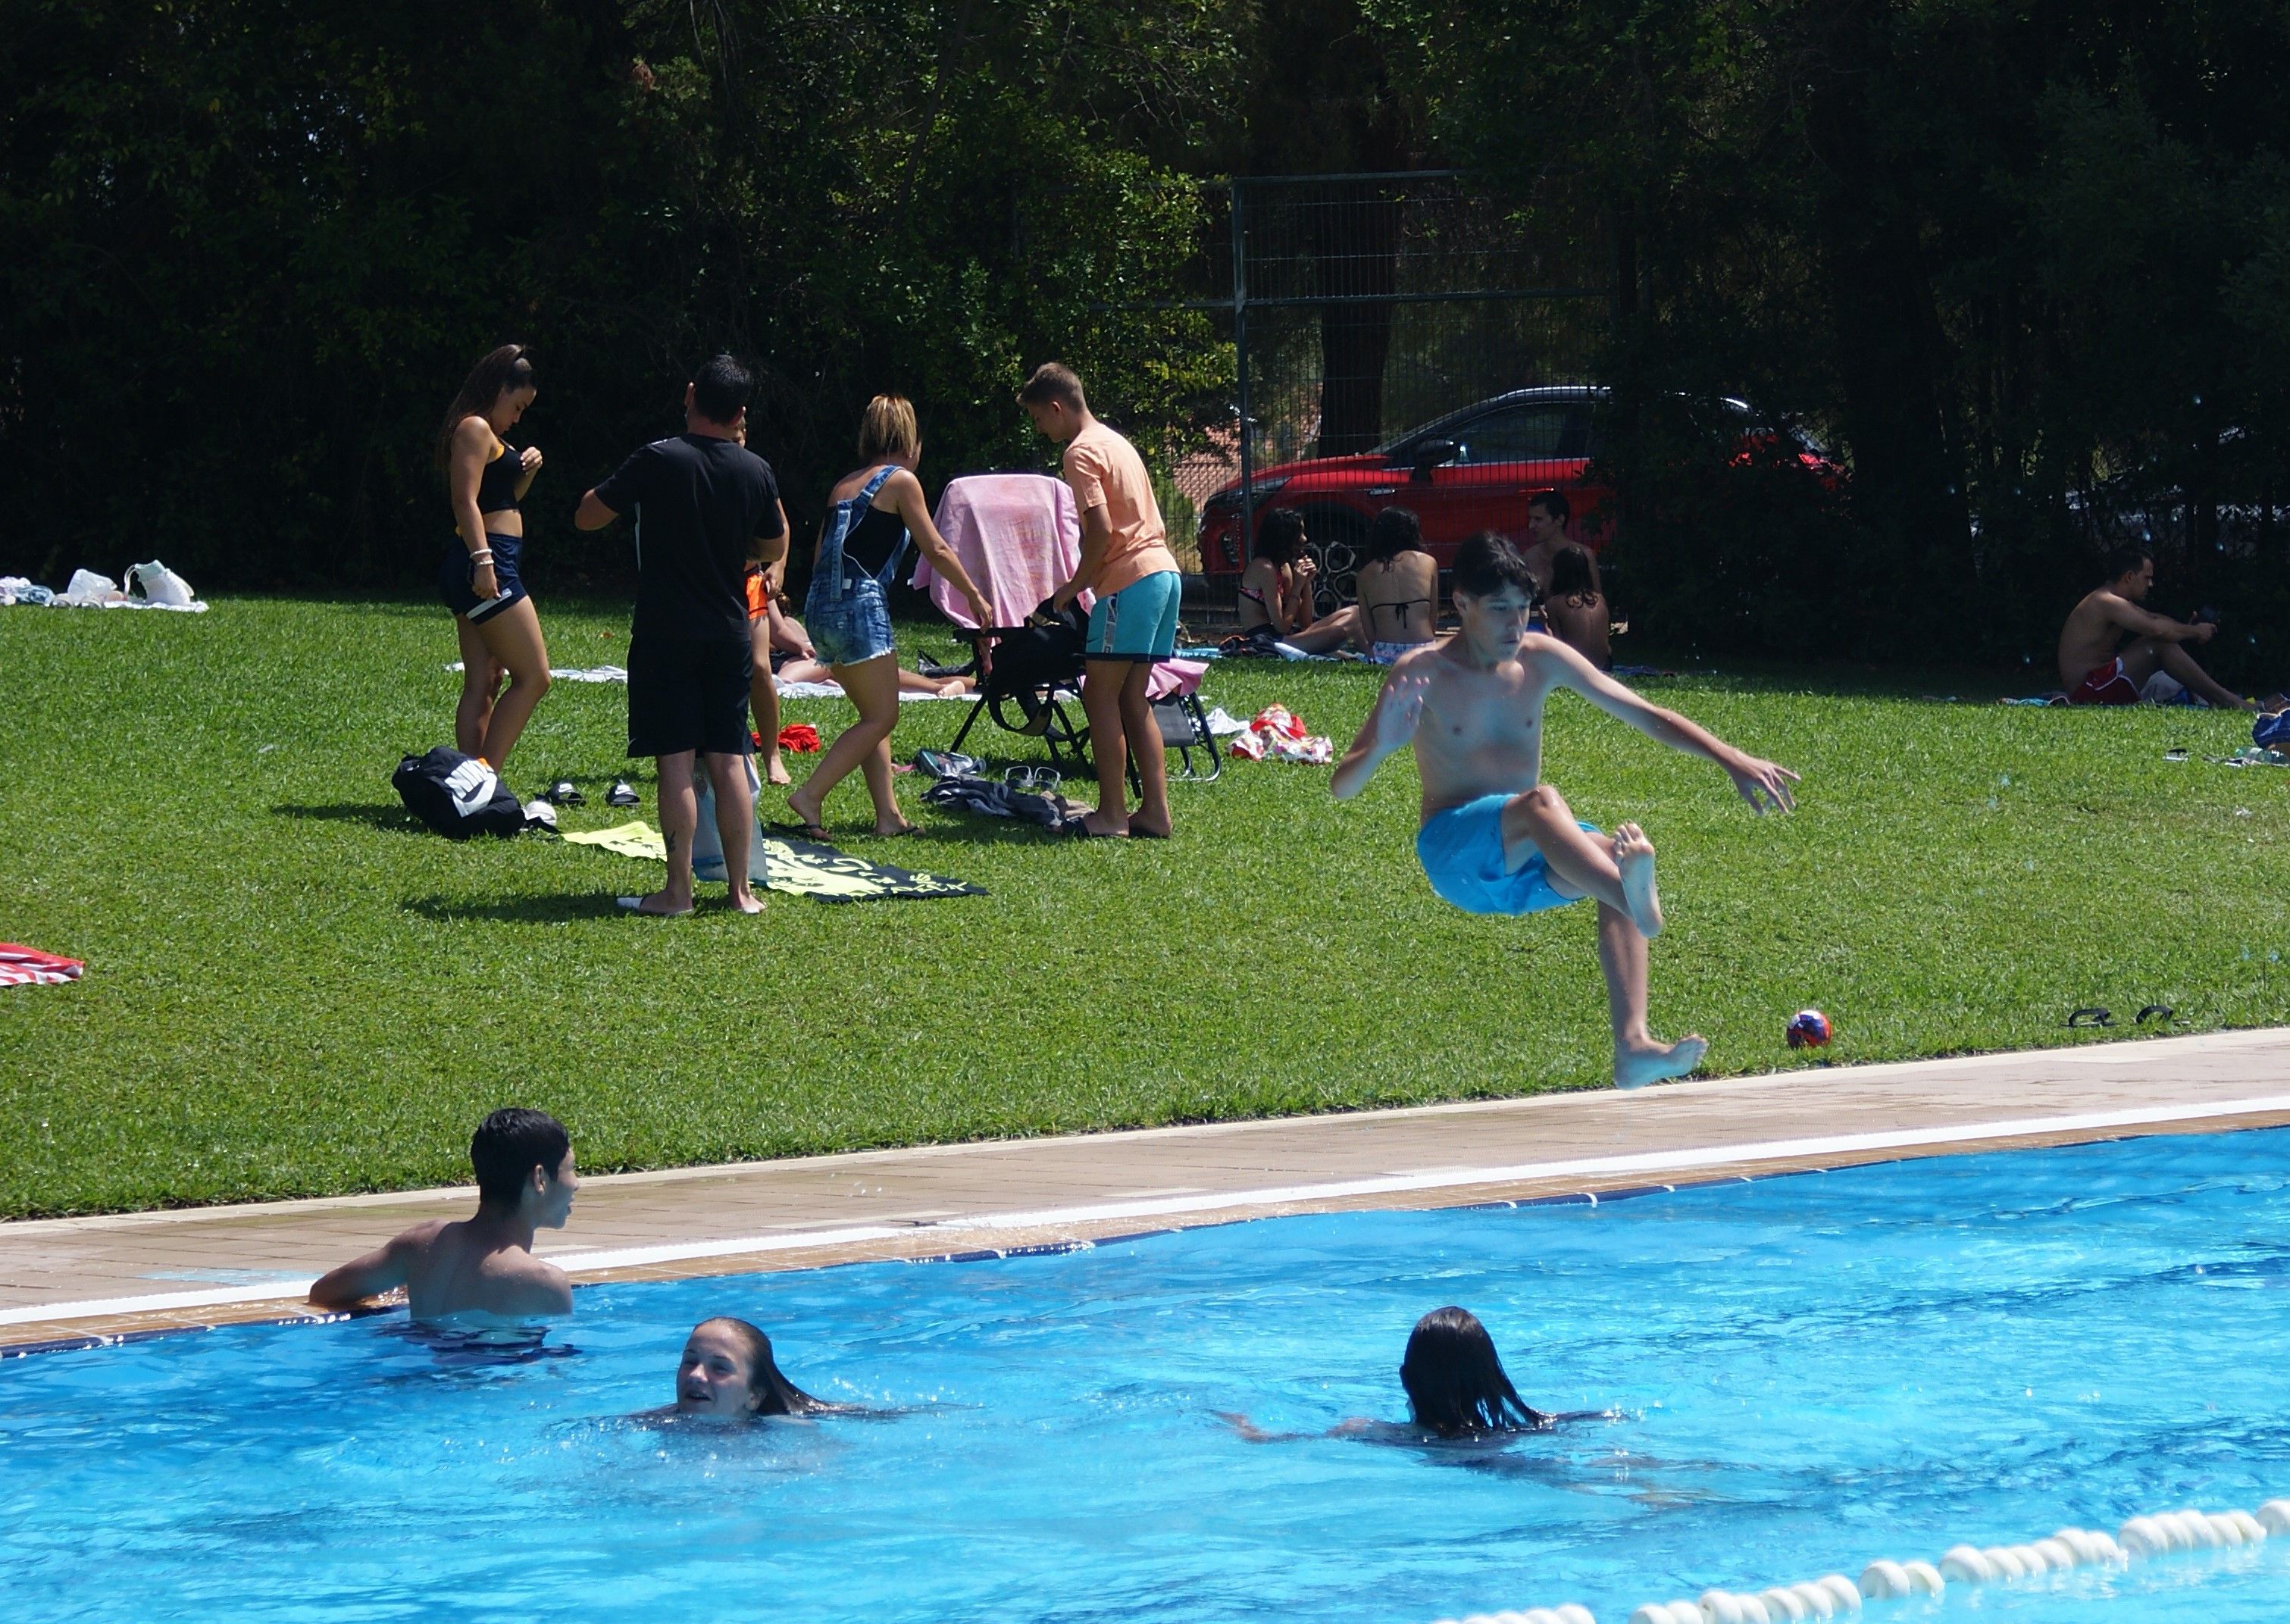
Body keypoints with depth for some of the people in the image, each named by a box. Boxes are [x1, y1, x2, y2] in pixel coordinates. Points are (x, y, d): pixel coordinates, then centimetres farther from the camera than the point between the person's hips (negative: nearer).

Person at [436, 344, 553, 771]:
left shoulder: (484, 433, 21)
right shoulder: (475, 428, -9)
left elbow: (504, 496, 33)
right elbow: (466, 500, -19)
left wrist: (527, 469, 14)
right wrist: (482, 560, -27)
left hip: (486, 568, 11)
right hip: (487, 562, -11)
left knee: (484, 686, 8)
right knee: (534, 677, -10)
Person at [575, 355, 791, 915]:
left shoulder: (659, 461, -13)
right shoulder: (756, 472, 0)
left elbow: (587, 516, -5)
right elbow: (775, 548, 14)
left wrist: (629, 491, 13)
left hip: (666, 635, -4)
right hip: (730, 633, 4)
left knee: (676, 762, -4)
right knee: (729, 762, 8)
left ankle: (678, 890, -6)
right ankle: (740, 888, 9)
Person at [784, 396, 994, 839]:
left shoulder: (844, 485, 20)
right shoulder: (900, 481, 0)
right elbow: (936, 550, -1)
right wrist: (975, 596, 12)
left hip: (820, 607, 8)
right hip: (860, 606, -8)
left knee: (874, 715, 14)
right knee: (881, 717, -4)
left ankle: (889, 816, 9)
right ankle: (811, 797, -14)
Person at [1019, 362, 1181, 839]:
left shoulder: (1081, 452, -8)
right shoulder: (1115, 442, 22)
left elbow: (1101, 530, -18)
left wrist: (1074, 586, -6)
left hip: (1129, 580, -9)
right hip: (1164, 571, 9)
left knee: (1100, 693, -4)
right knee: (1132, 700, 11)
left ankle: (1112, 813, -5)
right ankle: (1155, 811, 7)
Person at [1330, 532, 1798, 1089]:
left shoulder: (1540, 660, 5)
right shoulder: (1422, 674, -5)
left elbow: (1643, 714, 5)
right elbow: (1342, 787, -8)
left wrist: (1733, 761, -6)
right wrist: (1381, 748, -31)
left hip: (1525, 862, 5)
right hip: (1454, 853, -5)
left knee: (1615, 861, -26)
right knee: (1543, 802, -35)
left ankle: (1632, 1046, -38)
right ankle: (1637, 900, -66)